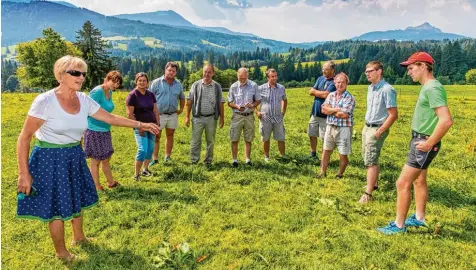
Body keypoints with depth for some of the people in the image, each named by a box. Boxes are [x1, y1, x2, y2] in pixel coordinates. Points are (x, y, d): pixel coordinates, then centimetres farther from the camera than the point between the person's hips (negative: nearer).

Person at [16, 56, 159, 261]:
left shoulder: (84, 100, -4)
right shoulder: (45, 101, -21)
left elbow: (111, 118, 5)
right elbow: (24, 137, -17)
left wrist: (140, 124, 2)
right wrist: (24, 172, -18)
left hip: (74, 156, 6)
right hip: (50, 158, -6)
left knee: (77, 198, 21)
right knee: (57, 207, 6)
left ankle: (78, 237, 46)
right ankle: (61, 252, 29)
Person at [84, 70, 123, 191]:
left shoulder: (110, 92, 7)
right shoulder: (97, 91, -17)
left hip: (105, 130, 8)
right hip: (94, 131, -8)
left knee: (106, 159, 19)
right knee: (96, 161, 4)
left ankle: (111, 183, 33)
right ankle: (97, 187, 17)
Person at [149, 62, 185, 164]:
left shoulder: (178, 84, 9)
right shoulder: (156, 82, -4)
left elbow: (182, 97, 22)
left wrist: (181, 108, 12)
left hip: (173, 115, 4)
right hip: (159, 115, -4)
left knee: (170, 135, 11)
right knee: (156, 137, 1)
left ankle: (168, 157, 22)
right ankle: (155, 159, 7)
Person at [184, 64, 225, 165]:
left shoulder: (217, 86, 5)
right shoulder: (196, 85, 2)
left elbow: (220, 103, 7)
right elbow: (189, 101, 2)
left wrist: (222, 118, 3)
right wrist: (187, 116, -2)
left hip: (211, 118, 1)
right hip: (198, 118, -1)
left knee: (210, 141, 9)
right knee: (195, 141, 2)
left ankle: (208, 161, 22)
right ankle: (193, 161, 12)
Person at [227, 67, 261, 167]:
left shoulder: (253, 85, -1)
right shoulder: (233, 86, -1)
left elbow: (258, 100, 5)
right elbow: (229, 103, 3)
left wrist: (252, 105, -17)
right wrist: (238, 107, -16)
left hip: (249, 116, 1)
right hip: (237, 116, 0)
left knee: (248, 140, 9)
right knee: (234, 139, -2)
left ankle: (248, 159, 19)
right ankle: (235, 160, 9)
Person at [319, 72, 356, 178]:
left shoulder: (349, 98, -11)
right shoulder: (331, 95, 7)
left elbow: (344, 115, -21)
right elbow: (324, 109, -4)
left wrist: (330, 111, -7)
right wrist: (337, 109, -17)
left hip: (344, 129, -5)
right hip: (330, 127, 5)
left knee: (343, 155, 4)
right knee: (326, 151, 12)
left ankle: (339, 175, 23)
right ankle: (323, 173, 23)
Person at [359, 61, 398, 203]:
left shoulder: (387, 90, -19)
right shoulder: (371, 88, 8)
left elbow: (393, 115, -20)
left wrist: (379, 132, -19)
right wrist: (366, 126, 14)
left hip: (377, 129, -9)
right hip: (367, 127, 9)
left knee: (371, 160, -9)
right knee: (367, 158, 17)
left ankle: (368, 194, -4)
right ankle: (374, 183, 34)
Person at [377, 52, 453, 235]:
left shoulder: (432, 88, -21)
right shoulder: (427, 87, 10)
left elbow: (446, 120, -30)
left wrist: (429, 143, -23)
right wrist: (426, 141, 14)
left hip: (424, 143, -11)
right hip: (420, 139, 11)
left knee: (402, 183, -6)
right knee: (419, 180, 20)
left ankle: (399, 225, 6)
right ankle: (419, 218, 34)